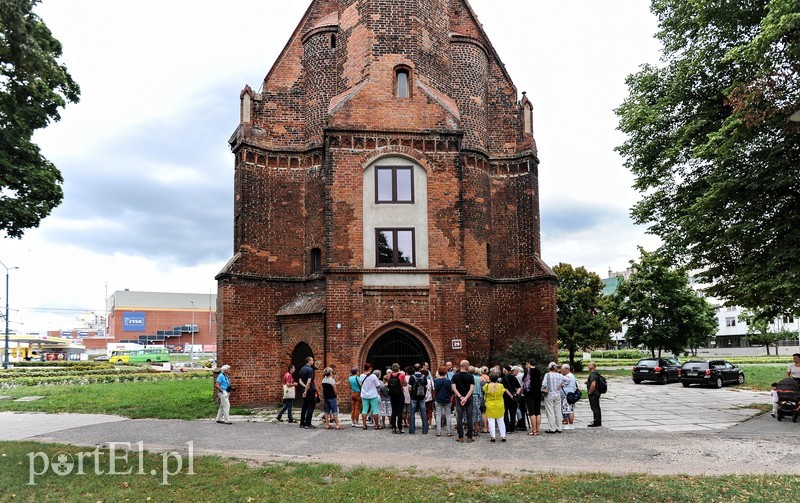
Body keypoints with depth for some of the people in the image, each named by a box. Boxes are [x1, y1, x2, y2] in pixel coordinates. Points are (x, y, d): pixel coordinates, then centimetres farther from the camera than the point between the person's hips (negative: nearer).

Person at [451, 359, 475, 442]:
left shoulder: (455, 376, 0)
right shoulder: (470, 376, -5)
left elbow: (453, 388, -9)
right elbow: (472, 388, -14)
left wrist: (460, 397, -12)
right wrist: (466, 398, -18)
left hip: (459, 399, 1)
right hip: (469, 399, -1)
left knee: (459, 418, 5)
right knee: (469, 418, 6)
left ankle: (460, 437, 5)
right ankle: (469, 437, 7)